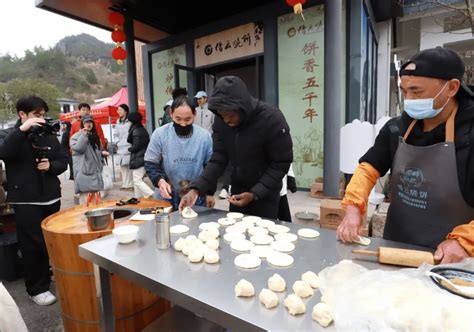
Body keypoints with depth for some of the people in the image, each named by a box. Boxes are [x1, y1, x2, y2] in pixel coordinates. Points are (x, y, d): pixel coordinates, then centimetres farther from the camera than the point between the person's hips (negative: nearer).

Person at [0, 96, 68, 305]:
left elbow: (63, 161, 8)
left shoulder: (49, 136, 6)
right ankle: (37, 289, 14)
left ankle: (49, 279, 34)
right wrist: (22, 129, -31)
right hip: (26, 201, -4)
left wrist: (51, 166, -12)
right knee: (33, 246, 0)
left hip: (51, 198, 4)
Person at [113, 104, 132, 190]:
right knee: (123, 167, 9)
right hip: (121, 148, 7)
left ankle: (130, 184, -1)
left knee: (130, 166, -8)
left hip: (129, 148, -7)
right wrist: (117, 142, 7)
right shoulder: (118, 122, 18)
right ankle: (125, 184, 17)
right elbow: (115, 134, 22)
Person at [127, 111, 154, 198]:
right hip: (144, 157, 9)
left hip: (138, 159, -9)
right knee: (138, 180, 16)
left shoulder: (135, 131, -14)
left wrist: (129, 149, 3)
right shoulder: (143, 130, 12)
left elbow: (135, 147, -17)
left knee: (137, 181, -5)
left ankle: (152, 196, -13)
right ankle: (138, 197, 22)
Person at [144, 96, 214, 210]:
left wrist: (210, 193, 3)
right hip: (167, 198, -1)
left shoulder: (204, 136, -7)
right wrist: (160, 180, -23)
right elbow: (150, 164, -4)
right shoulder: (160, 134, -11)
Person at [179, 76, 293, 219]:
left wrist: (255, 194, -23)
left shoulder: (272, 119, -24)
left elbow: (281, 163, -18)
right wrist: (197, 188, -21)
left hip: (266, 192, -4)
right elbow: (218, 158, -9)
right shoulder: (221, 121, -12)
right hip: (237, 189, 4)